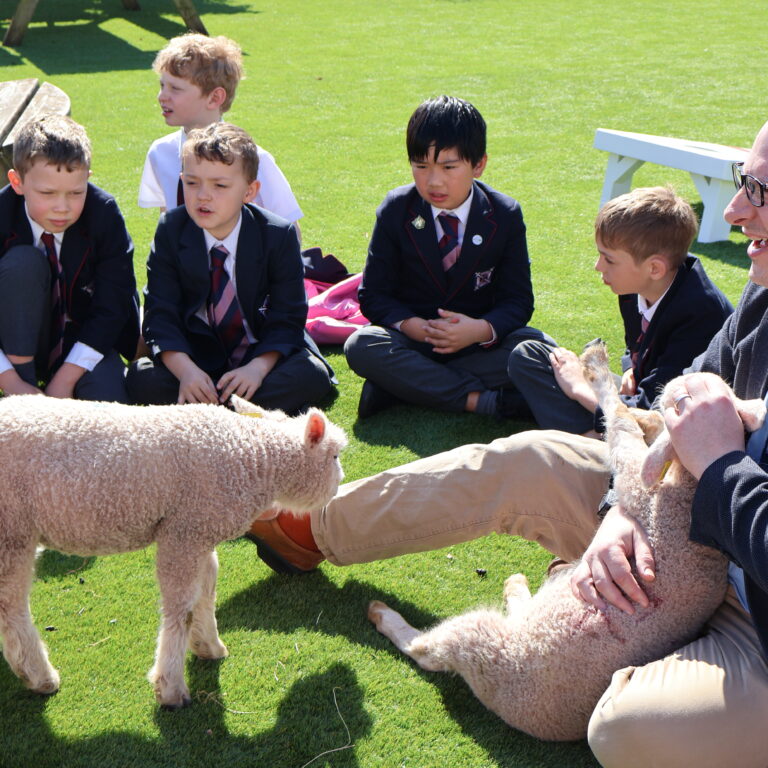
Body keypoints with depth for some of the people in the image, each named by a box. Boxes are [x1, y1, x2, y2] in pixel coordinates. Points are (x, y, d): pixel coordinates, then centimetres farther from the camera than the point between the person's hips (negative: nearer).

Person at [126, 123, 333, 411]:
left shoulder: (279, 235, -9)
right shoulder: (171, 231, -6)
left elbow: (287, 316, -10)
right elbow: (160, 312, -10)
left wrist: (258, 368, -28)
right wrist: (185, 370, -28)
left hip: (263, 352, -1)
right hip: (196, 354, 1)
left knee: (312, 376, -30)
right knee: (142, 379, -28)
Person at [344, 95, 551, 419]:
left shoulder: (505, 215, -4)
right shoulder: (395, 211, -4)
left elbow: (518, 299, -4)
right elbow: (373, 295, -3)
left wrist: (482, 329, -26)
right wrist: (413, 326, -24)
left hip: (479, 340, 1)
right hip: (413, 337, -1)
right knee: (361, 345, -30)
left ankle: (401, 385, -29)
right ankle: (482, 400, -34)